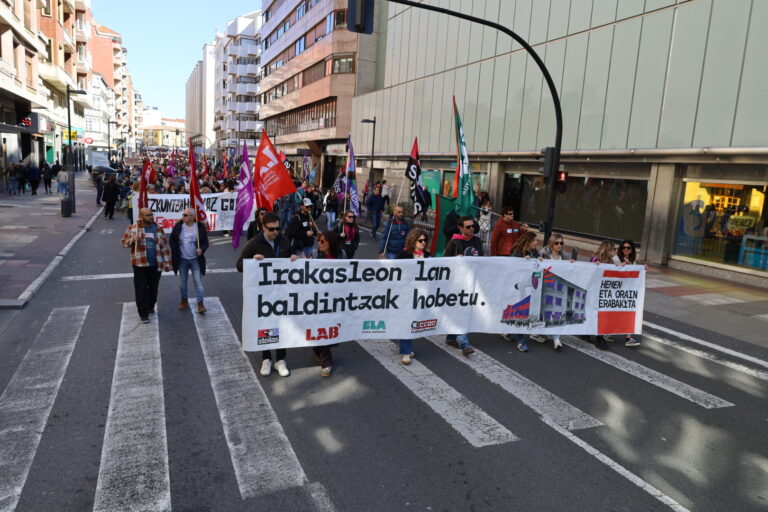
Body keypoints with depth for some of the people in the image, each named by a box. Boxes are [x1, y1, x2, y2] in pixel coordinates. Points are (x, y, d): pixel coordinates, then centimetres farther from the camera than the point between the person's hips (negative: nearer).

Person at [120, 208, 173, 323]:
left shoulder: (158, 229, 4)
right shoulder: (133, 228, 1)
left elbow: (165, 246, 7)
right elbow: (124, 242, 6)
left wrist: (167, 263, 4)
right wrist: (132, 240, -17)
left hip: (156, 265, 2)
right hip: (140, 265, -2)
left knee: (153, 288, 13)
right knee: (141, 290, -3)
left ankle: (150, 307, 35)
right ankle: (143, 314, 4)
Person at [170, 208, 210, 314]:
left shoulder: (200, 227, -7)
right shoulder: (178, 226, -2)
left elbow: (205, 242, 0)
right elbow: (172, 240, 10)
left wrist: (202, 250, -19)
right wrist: (174, 253, 1)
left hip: (195, 260, -3)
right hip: (182, 260, 3)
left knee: (198, 281, -5)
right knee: (182, 282, 13)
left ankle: (200, 304, -1)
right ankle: (184, 300, 31)